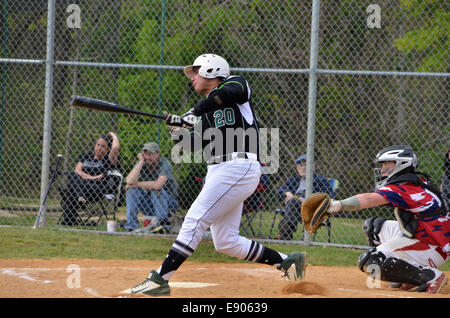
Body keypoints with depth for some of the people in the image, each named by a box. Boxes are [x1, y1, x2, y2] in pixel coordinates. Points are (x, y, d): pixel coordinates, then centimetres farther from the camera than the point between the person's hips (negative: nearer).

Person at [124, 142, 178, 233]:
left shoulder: (164, 164, -19)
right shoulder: (141, 164, -6)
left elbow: (158, 185, -36)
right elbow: (129, 181, -24)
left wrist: (137, 184, -23)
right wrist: (141, 162, -23)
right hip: (149, 205, 5)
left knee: (156, 190, -33)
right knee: (131, 190, -17)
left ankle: (164, 224, -26)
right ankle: (131, 227, -18)